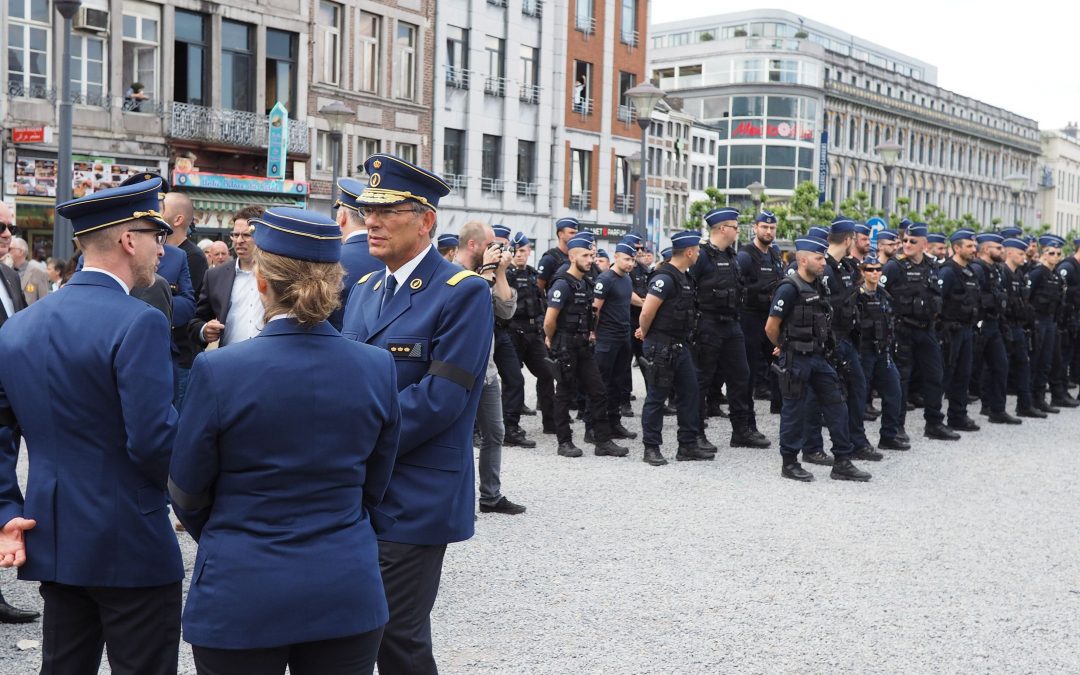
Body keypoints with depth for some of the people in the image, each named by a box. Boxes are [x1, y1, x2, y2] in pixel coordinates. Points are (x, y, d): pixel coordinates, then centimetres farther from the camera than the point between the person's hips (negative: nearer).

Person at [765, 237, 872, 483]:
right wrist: (785, 347, 2)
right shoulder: (789, 289, -15)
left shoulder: (818, 287, 10)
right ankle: (789, 463, 16)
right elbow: (771, 327, -14)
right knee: (794, 411, 2)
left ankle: (842, 464, 12)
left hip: (819, 356, 8)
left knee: (836, 407, 6)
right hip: (796, 360, -8)